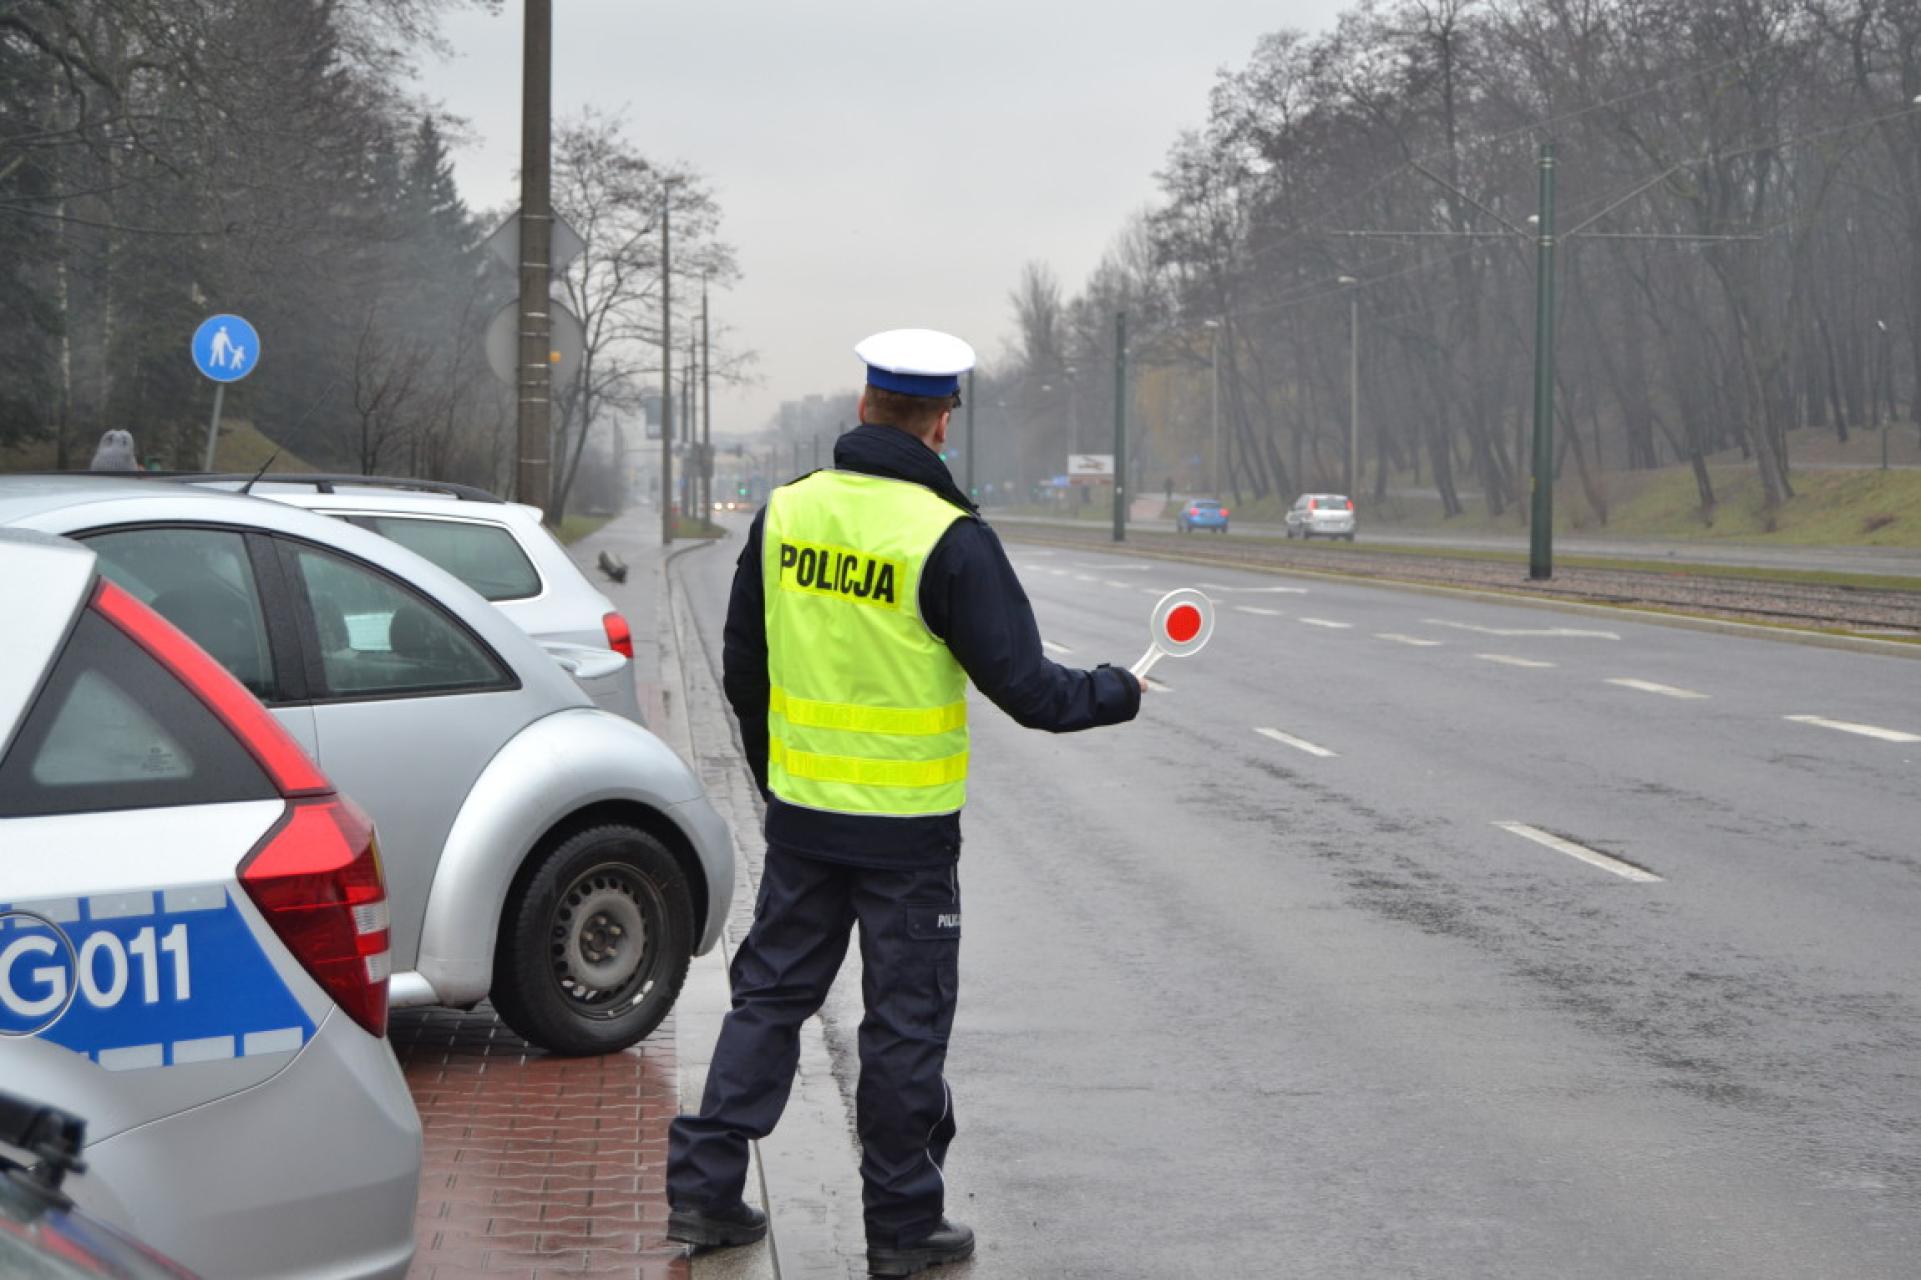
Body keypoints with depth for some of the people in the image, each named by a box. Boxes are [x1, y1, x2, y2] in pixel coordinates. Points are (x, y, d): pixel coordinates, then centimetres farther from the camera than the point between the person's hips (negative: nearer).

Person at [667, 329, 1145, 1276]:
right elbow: (1023, 685, -14)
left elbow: (742, 670, 11)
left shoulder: (787, 512, 1)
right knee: (905, 1021, 6)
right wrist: (1117, 693, 5)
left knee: (770, 992, 15)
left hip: (800, 813, 5)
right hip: (906, 827, -5)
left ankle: (703, 1188, 14)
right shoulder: (948, 538, -16)